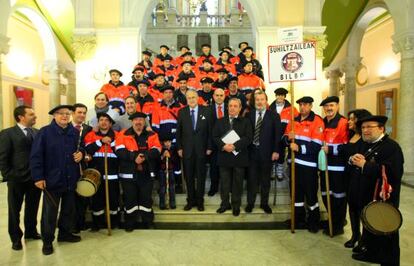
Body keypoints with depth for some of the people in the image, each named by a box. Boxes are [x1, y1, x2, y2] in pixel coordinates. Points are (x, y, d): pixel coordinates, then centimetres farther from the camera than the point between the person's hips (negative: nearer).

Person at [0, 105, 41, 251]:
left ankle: (31, 231, 36)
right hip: (17, 179, -4)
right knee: (15, 210, 11)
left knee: (33, 207, 17)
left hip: (35, 178, 4)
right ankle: (16, 238, 27)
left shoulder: (37, 133, 6)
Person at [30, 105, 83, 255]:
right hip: (51, 180, -4)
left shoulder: (75, 132, 6)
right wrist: (38, 177, -13)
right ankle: (47, 241, 20)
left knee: (68, 209, 16)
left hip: (70, 179, 5)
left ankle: (65, 233, 34)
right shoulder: (45, 132, -7)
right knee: (49, 212, 5)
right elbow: (36, 156, -9)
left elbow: (81, 148, 20)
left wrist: (81, 153, -5)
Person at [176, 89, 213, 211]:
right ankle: (190, 200, 24)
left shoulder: (205, 111, 0)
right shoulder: (181, 112, 3)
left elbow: (210, 130, 0)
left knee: (201, 176, 9)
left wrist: (209, 147, -3)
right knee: (189, 176, 9)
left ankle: (200, 201, 24)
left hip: (201, 149, -1)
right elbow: (178, 131, 4)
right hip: (187, 149, 1)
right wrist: (179, 147, 0)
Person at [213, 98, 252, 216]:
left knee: (238, 183, 7)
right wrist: (223, 145, -16)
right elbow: (215, 136, 3)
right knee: (224, 182, 9)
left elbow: (248, 137, -8)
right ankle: (225, 203, 23)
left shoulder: (245, 121, 4)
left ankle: (236, 205, 21)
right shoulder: (220, 121, 11)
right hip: (224, 156, 2)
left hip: (239, 156, -1)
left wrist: (234, 145, -19)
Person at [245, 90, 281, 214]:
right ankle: (250, 203, 23)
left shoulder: (274, 115, 0)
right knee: (251, 178, 8)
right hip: (252, 151, 1)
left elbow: (277, 135, -2)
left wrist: (276, 151, -8)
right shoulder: (249, 115, 4)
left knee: (265, 179, 10)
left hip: (267, 152, -1)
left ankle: (264, 203, 25)